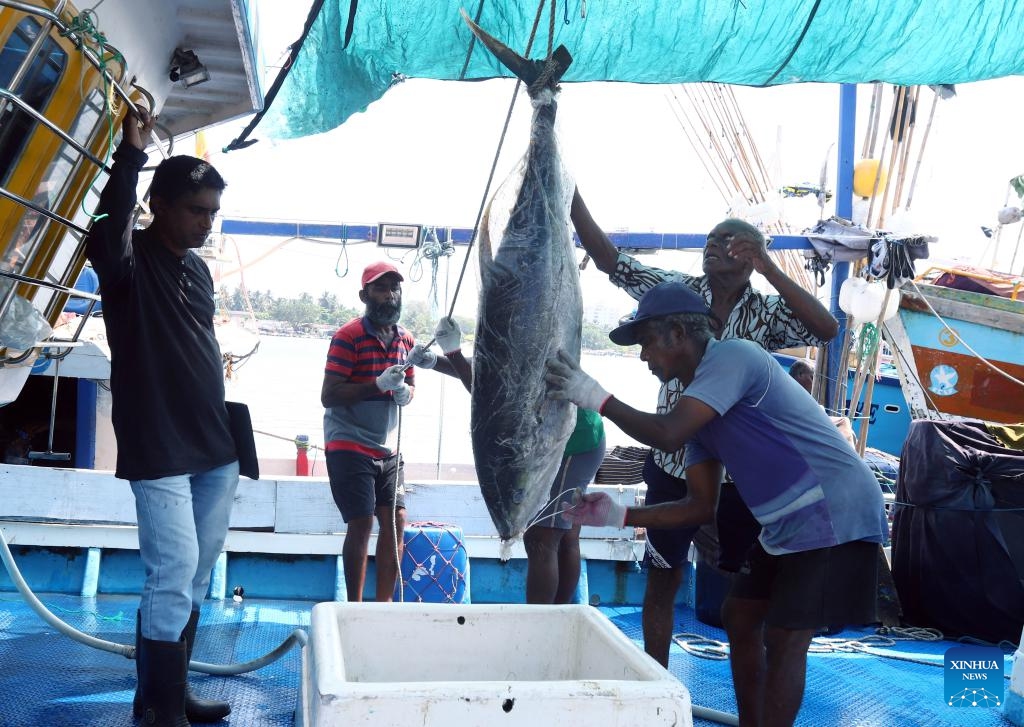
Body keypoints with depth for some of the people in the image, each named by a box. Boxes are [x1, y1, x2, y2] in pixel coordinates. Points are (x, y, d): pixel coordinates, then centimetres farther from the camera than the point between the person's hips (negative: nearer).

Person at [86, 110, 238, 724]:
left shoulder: (198, 268, 12)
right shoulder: (131, 260, -9)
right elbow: (106, 234, -35)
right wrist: (131, 155, -40)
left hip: (215, 449, 8)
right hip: (159, 450, -8)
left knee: (196, 576, 13)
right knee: (174, 573, -8)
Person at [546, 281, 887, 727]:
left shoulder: (731, 356, -16)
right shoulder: (700, 401, 11)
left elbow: (667, 435, -29)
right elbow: (701, 507, 10)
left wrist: (596, 398, -17)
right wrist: (620, 517, 4)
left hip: (836, 518, -10)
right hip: (790, 524, 10)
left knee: (784, 641, -10)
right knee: (739, 617, 15)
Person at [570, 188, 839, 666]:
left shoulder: (767, 313, 0)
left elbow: (826, 329, -17)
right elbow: (609, 259, -7)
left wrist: (767, 267, -20)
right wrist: (571, 196, -18)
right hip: (674, 464, 0)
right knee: (662, 579, 9)